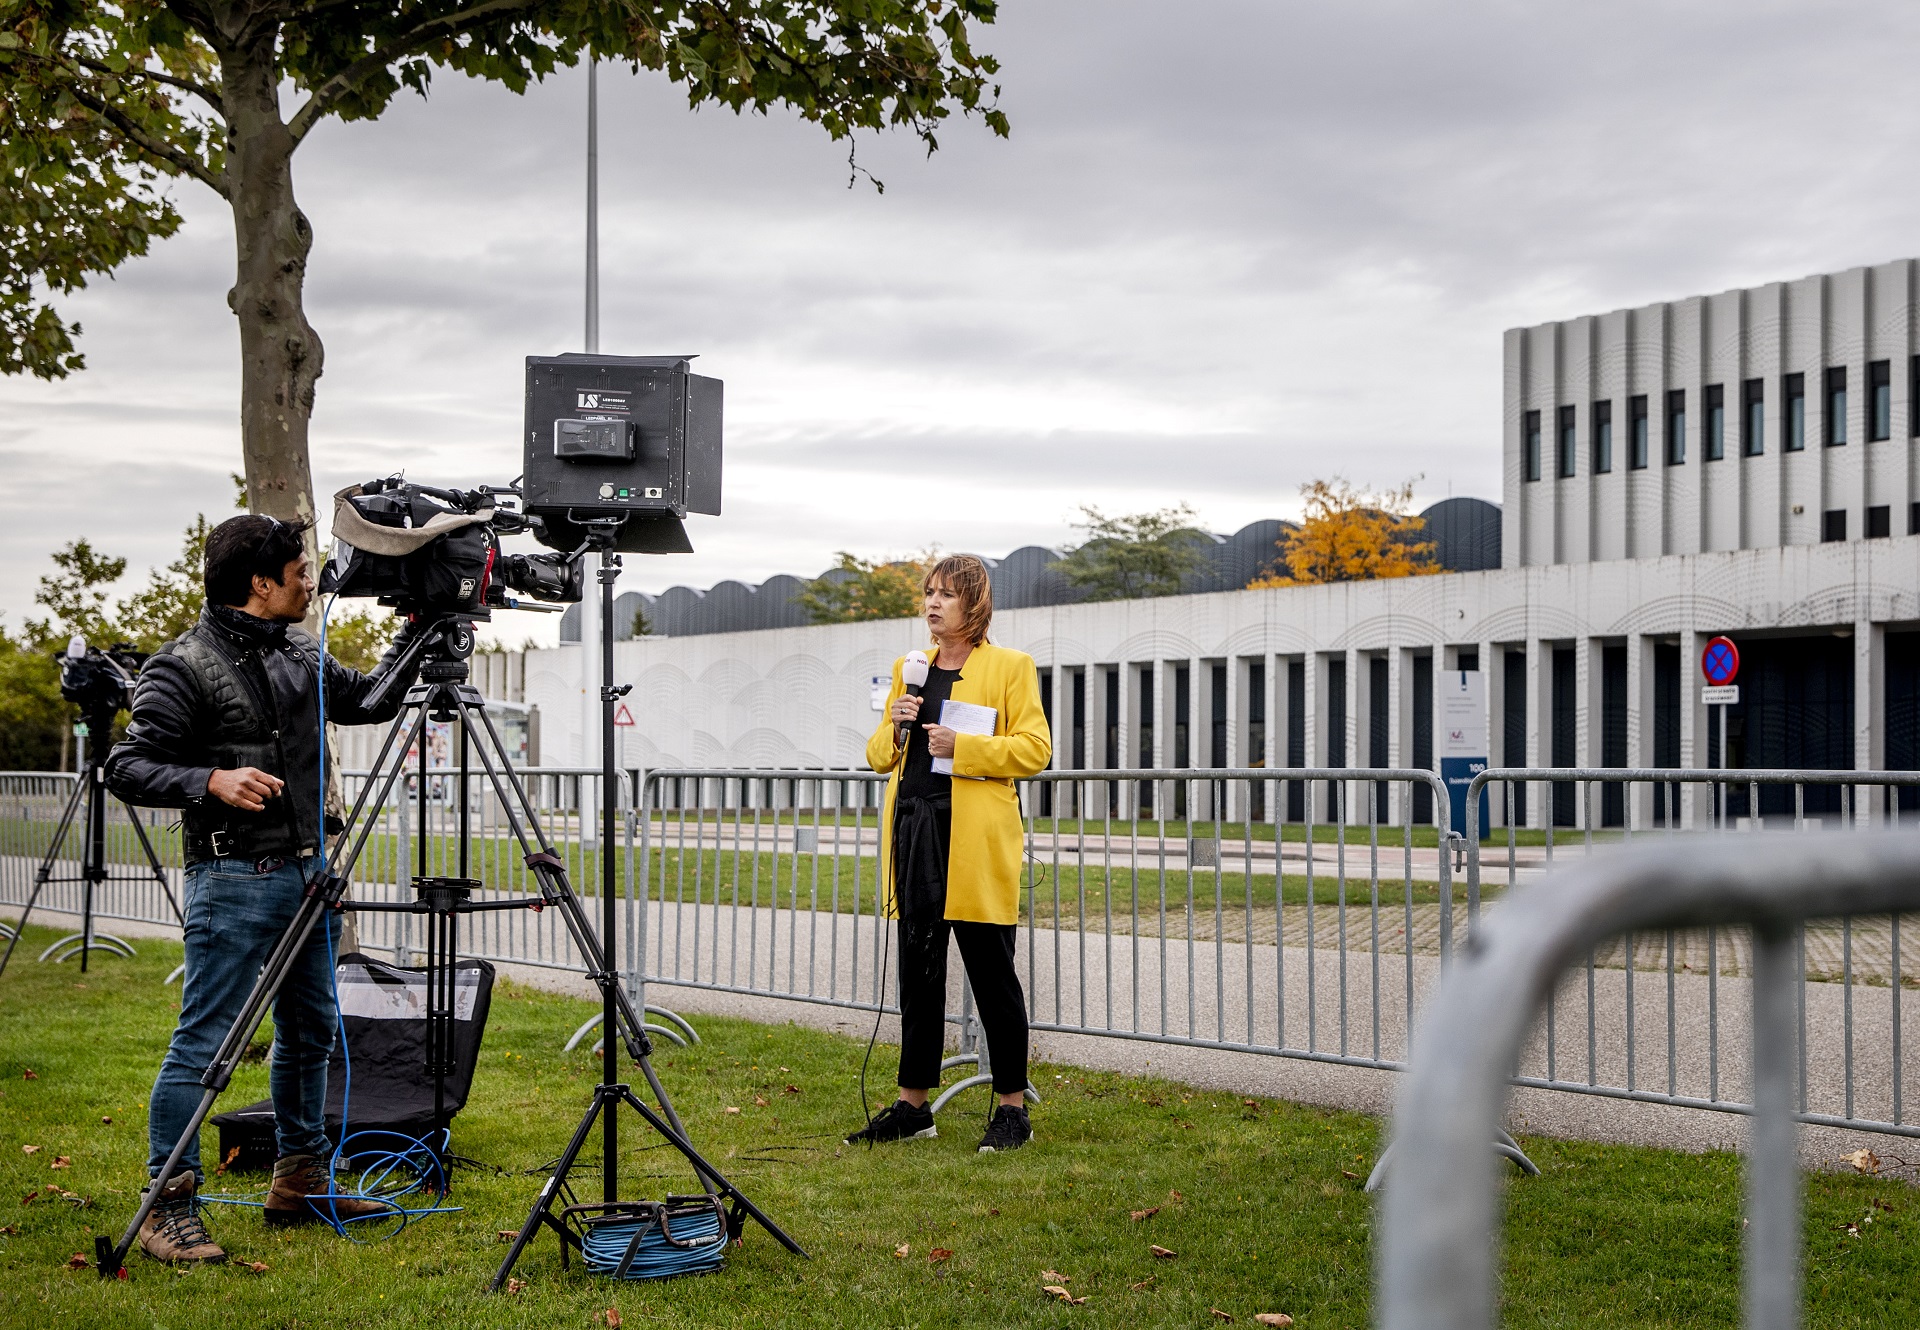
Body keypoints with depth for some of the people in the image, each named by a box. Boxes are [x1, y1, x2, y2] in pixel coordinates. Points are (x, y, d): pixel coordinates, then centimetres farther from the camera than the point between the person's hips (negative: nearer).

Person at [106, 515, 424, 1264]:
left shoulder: (300, 656, 12)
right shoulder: (184, 667, -11)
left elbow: (373, 701, 23)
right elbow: (128, 766, -12)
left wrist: (415, 632, 12)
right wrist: (212, 781, -26)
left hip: (308, 871, 8)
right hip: (234, 879, -8)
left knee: (311, 1030, 15)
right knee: (204, 1043, -8)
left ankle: (302, 1183, 27)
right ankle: (168, 1208, -3)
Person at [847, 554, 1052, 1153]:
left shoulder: (1010, 667, 0)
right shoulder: (910, 668, 17)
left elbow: (1035, 748, -8)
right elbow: (878, 756, 19)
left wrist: (962, 746, -17)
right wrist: (896, 725, -2)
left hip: (975, 840, -6)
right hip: (914, 833, 6)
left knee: (991, 976, -1)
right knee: (918, 973, 10)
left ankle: (1012, 1109, 8)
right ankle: (912, 1107, 17)